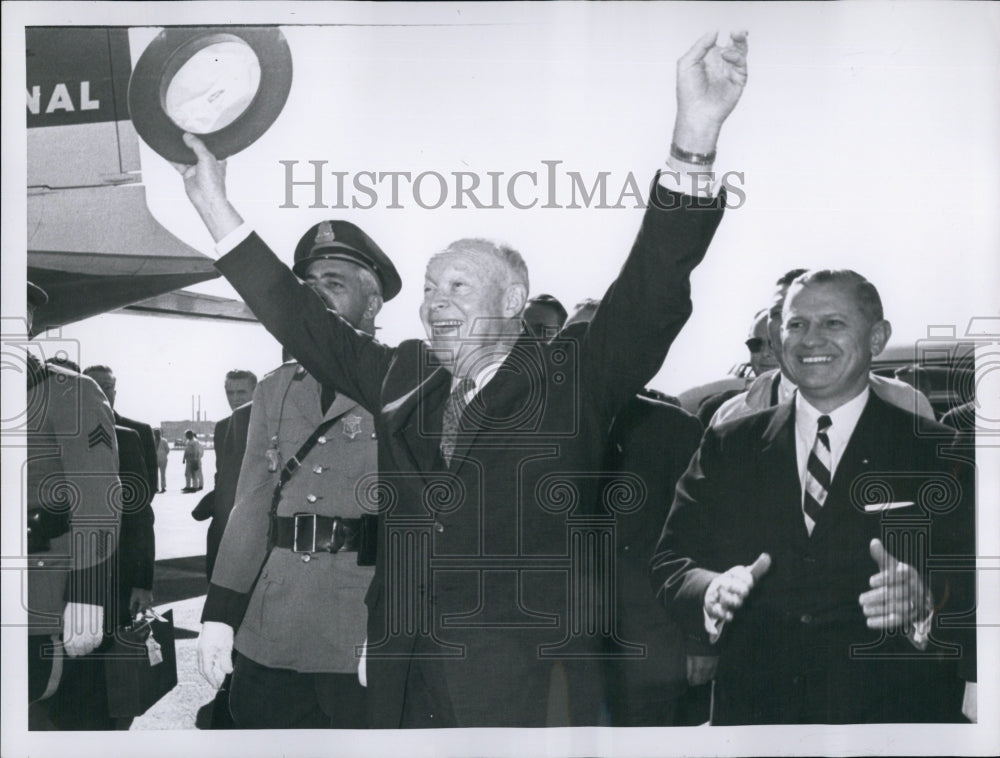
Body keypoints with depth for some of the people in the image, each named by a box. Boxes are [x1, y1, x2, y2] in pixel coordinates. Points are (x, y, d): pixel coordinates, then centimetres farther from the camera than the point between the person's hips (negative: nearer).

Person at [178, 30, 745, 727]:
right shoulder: (402, 380, 10)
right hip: (409, 684, 5)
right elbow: (303, 322, 15)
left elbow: (651, 295, -17)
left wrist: (695, 137, -30)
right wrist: (213, 203, 13)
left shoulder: (570, 387, -4)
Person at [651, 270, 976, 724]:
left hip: (891, 715, -1)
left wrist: (925, 600, -27)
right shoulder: (726, 448, 5)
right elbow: (671, 563, 1)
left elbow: (975, 579, -7)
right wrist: (712, 594, -19)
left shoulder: (941, 454, -1)